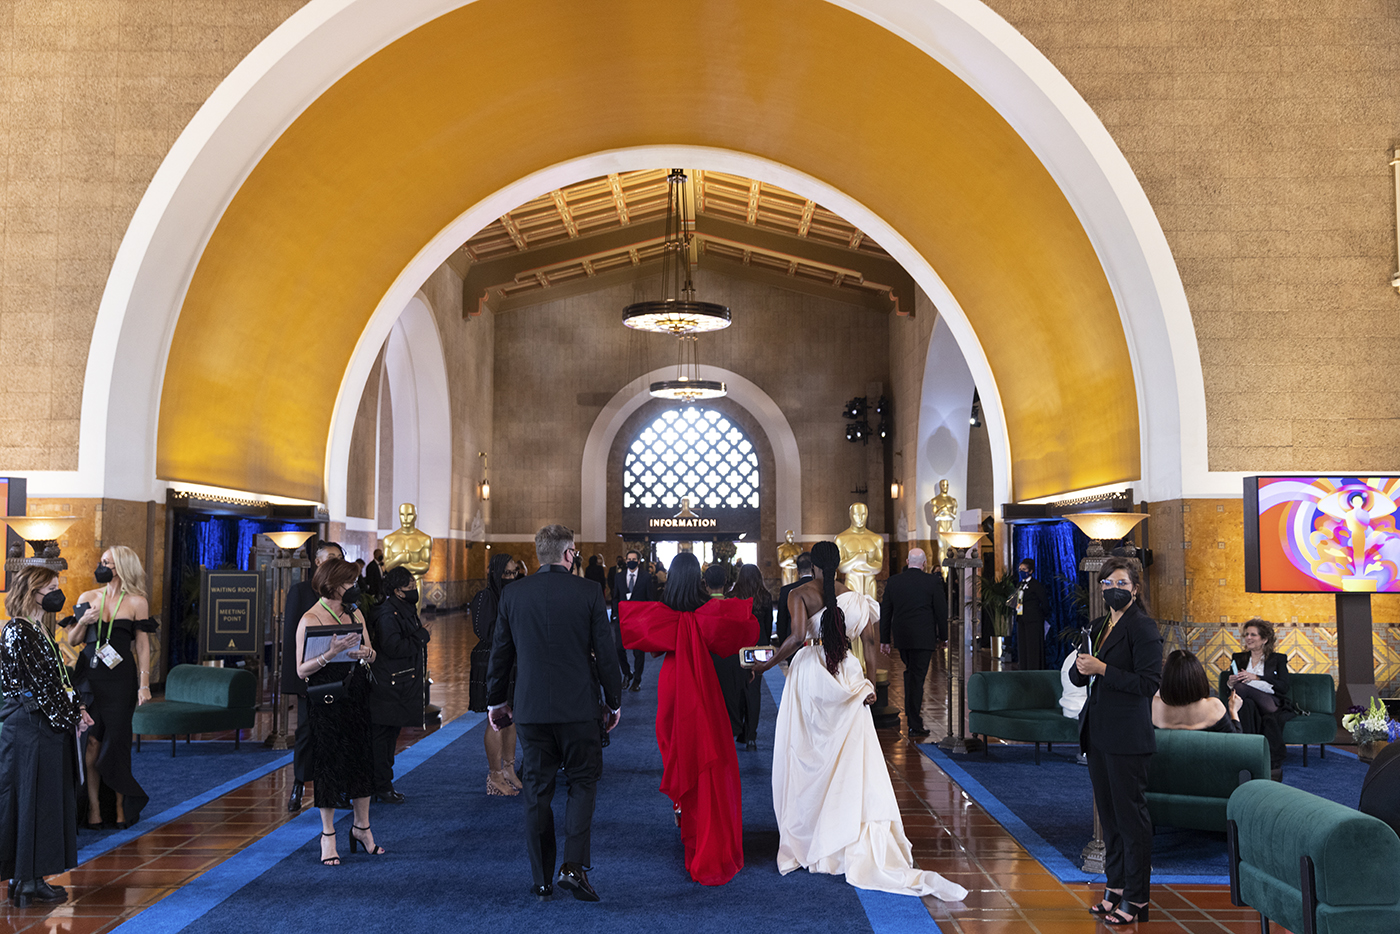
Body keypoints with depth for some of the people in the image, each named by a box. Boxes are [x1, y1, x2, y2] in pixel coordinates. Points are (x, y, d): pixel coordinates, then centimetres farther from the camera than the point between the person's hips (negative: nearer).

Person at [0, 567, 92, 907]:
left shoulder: (39, 629, 13)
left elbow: (57, 677, 17)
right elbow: (39, 684, -18)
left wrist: (78, 708, 5)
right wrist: (71, 717, -10)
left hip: (49, 727, 9)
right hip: (29, 728, -9)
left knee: (49, 799, 12)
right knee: (29, 799, -1)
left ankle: (32, 877, 20)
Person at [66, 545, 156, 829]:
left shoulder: (136, 602, 1)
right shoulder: (88, 597, 9)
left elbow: (142, 647, 0)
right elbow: (72, 641, 12)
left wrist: (144, 685, -6)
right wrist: (84, 621, -8)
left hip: (120, 678, -2)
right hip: (89, 676, 3)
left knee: (115, 742, 1)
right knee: (91, 742, -1)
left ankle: (119, 806, 13)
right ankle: (94, 807, 5)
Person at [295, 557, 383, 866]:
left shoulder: (355, 614, 9)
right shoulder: (310, 620, -10)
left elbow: (371, 656, 13)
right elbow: (301, 670, -13)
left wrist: (365, 653, -10)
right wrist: (332, 653, -25)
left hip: (355, 695, 6)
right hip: (325, 699, -6)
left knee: (361, 758, 9)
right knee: (329, 762, 2)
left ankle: (361, 826, 24)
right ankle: (328, 834, 14)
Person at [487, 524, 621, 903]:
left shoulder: (512, 594, 1)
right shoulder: (588, 592, -7)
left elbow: (500, 652, 8)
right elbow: (606, 651, -3)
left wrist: (496, 700, 21)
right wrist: (614, 701, 9)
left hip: (531, 708, 2)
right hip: (578, 707, -2)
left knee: (537, 791, 10)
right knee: (583, 782, 11)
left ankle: (541, 880, 14)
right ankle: (574, 865, -4)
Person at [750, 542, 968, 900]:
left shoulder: (799, 595, -5)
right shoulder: (851, 596, 5)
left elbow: (797, 637, -18)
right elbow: (870, 640, -1)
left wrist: (766, 664, -9)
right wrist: (870, 682, 1)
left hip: (809, 677, -2)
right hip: (846, 677, 2)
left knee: (807, 759, 7)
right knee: (853, 762, 3)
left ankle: (805, 841, 13)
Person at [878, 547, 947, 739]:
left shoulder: (892, 581, 3)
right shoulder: (933, 582, -7)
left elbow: (885, 612, 7)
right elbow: (941, 611, -6)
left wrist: (885, 640, 13)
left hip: (901, 637, 4)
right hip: (923, 637, -4)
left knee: (910, 671, 23)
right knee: (917, 677, -2)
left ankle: (911, 713, 31)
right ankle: (915, 726, -1)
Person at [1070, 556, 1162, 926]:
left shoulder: (1143, 627, -9)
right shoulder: (1098, 627, 15)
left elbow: (1148, 683, -17)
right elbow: (1078, 677, 19)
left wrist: (1102, 669, -19)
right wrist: (1081, 668, -3)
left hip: (1128, 738, -8)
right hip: (1098, 733, 8)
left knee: (1131, 814, -2)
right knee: (1108, 812, 13)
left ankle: (1136, 898, 5)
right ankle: (1116, 886, 23)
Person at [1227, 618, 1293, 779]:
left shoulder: (1278, 659, 14)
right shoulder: (1238, 658, 23)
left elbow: (1283, 687, -3)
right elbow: (1227, 684, 14)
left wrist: (1256, 678, -14)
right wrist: (1230, 682, -11)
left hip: (1274, 705, -1)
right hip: (1247, 708, 1)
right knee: (1247, 704, -36)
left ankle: (1274, 769, -37)